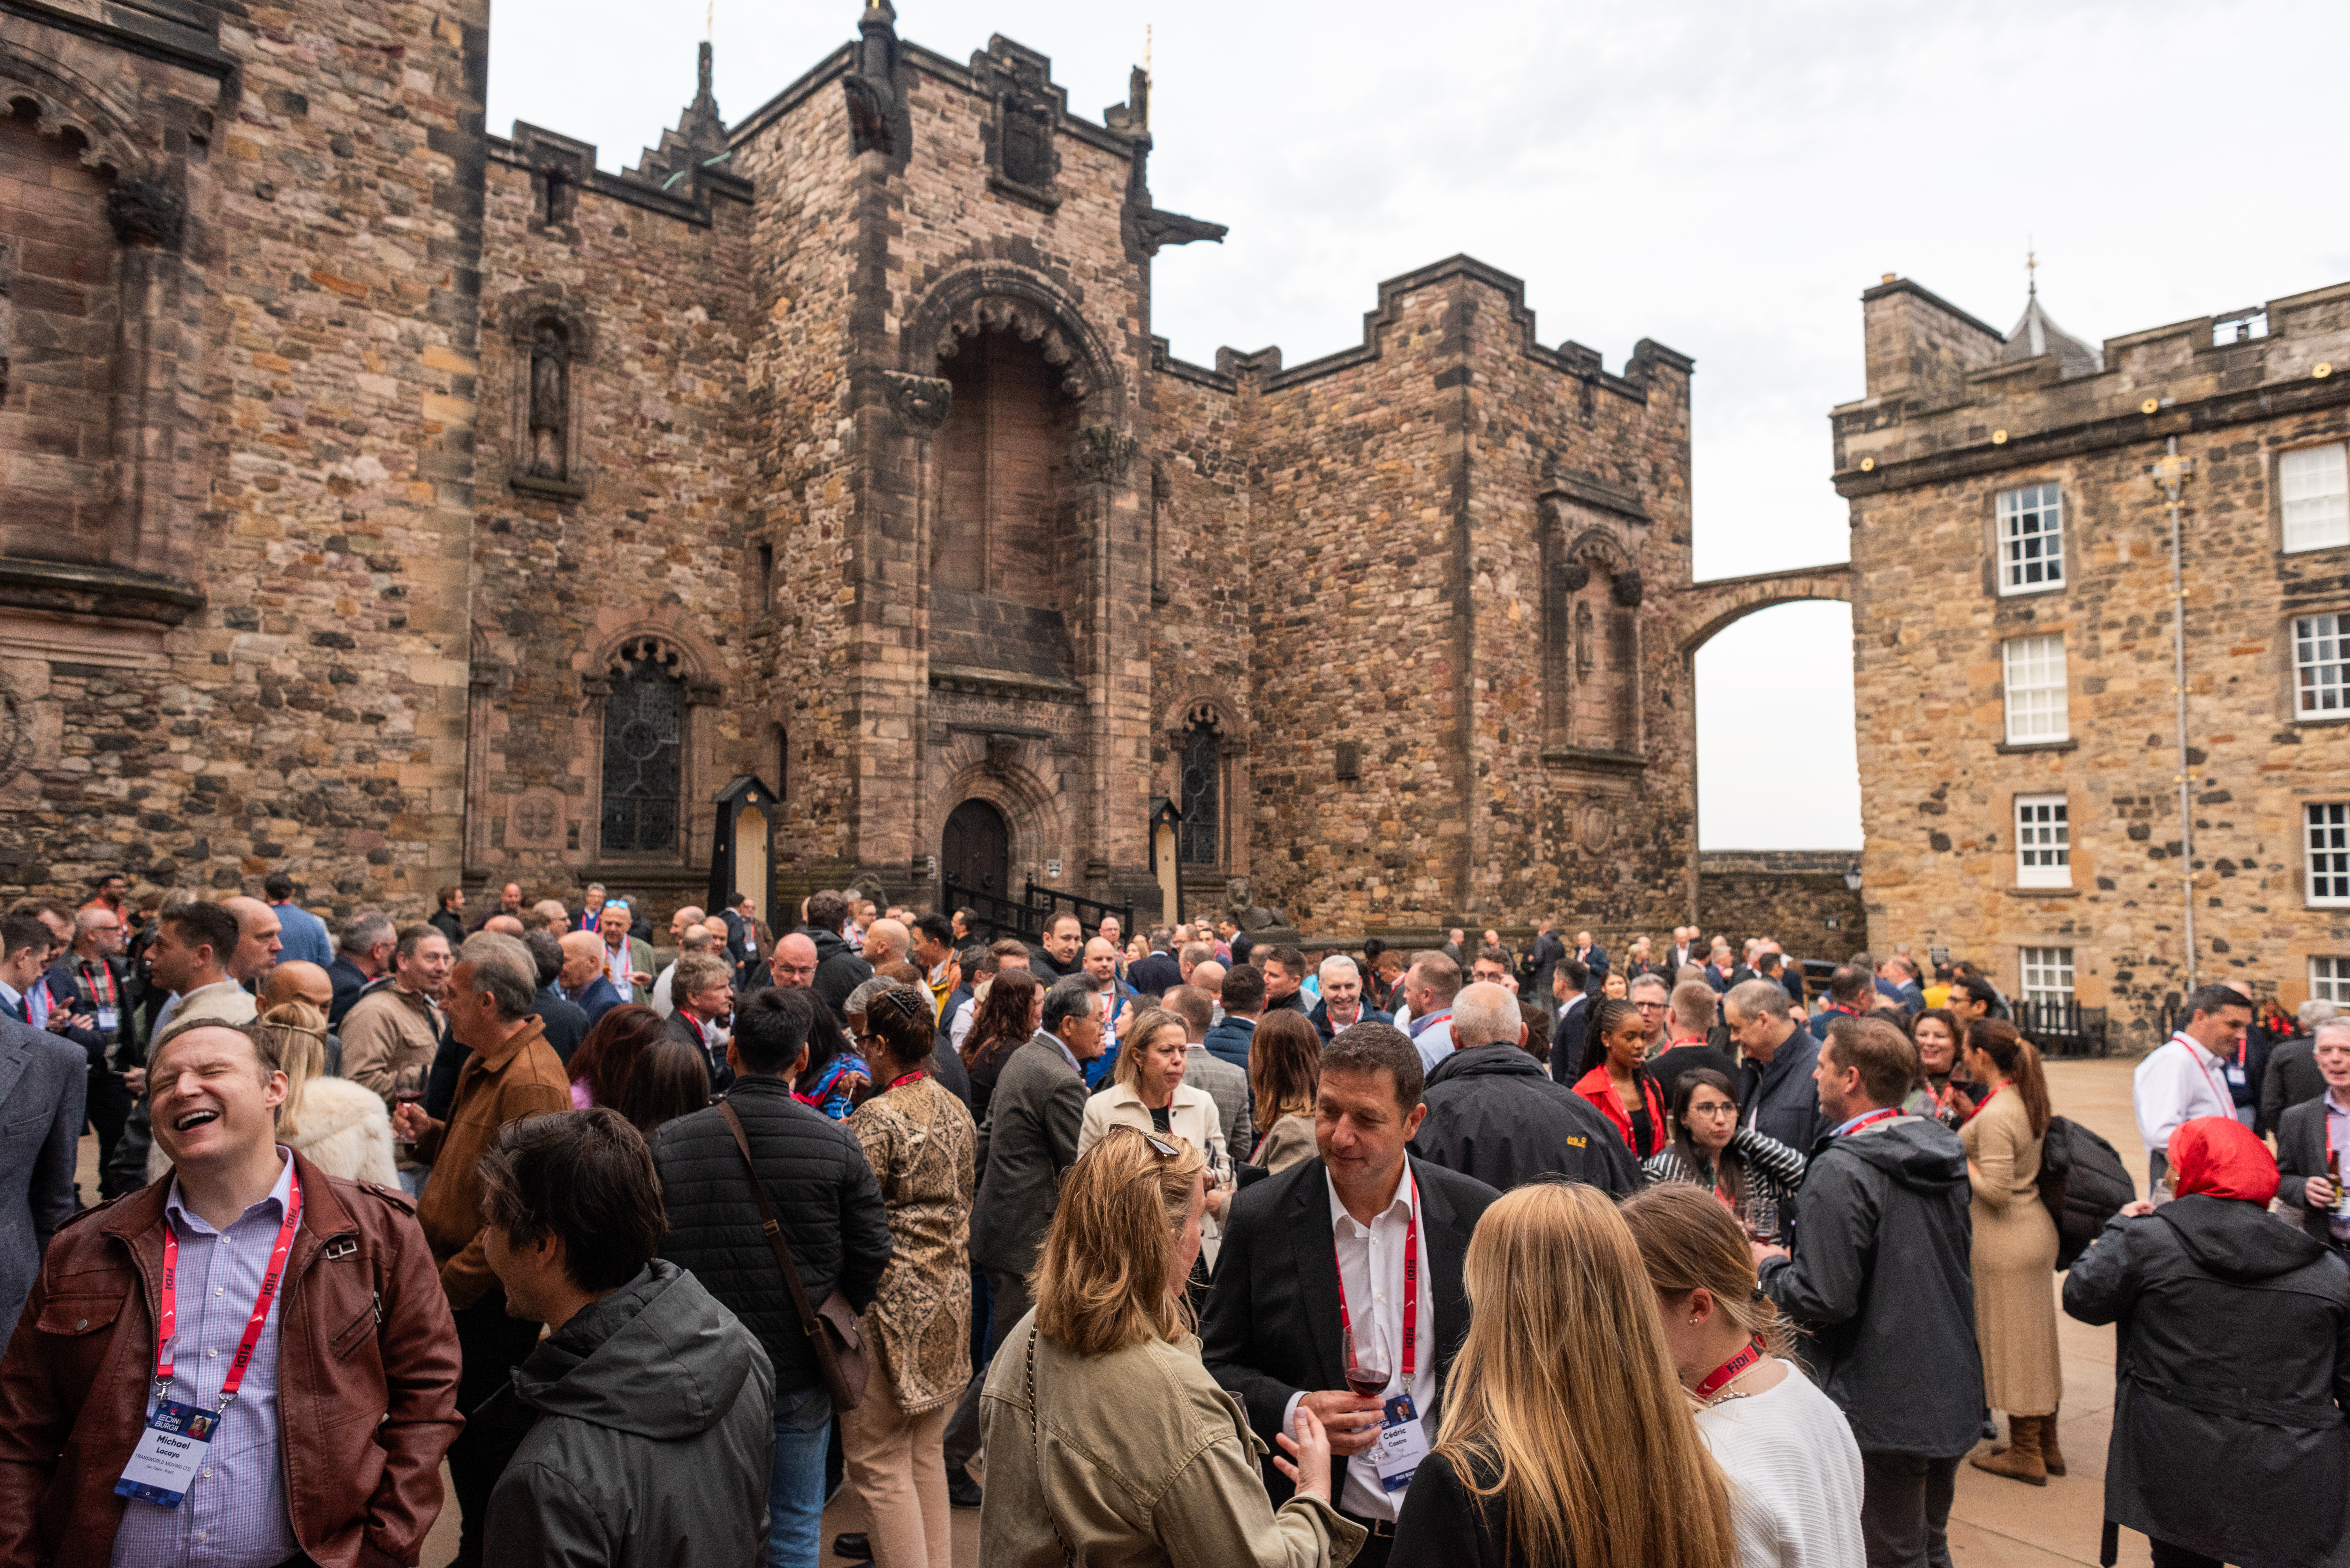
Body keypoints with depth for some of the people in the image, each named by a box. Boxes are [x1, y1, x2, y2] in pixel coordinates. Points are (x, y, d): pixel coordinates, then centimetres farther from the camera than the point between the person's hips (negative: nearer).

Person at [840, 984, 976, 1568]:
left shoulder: (877, 1119, -18)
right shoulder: (956, 1112, 7)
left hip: (892, 1304, -8)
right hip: (947, 1299, 8)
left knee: (879, 1465, 3)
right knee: (927, 1453, 19)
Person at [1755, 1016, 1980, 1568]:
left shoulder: (1841, 1171, -23)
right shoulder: (1946, 1154, 3)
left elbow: (1824, 1300, -26)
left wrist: (1770, 1265, -6)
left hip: (1884, 1410, -8)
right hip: (1952, 1396, 8)